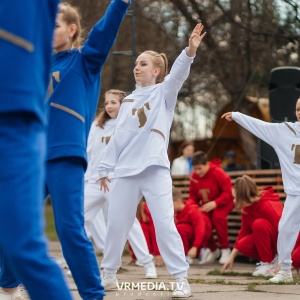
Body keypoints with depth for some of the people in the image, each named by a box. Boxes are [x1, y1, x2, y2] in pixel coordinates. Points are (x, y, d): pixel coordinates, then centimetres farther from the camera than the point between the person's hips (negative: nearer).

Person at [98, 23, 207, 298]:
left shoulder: (164, 92, 5)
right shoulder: (128, 101, 17)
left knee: (165, 225, -11)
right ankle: (109, 273, 24)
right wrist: (105, 168, 15)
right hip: (126, 171, 5)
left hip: (155, 169, -5)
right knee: (116, 224, 9)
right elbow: (118, 137, 18)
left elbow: (178, 74, -15)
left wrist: (190, 51, -33)